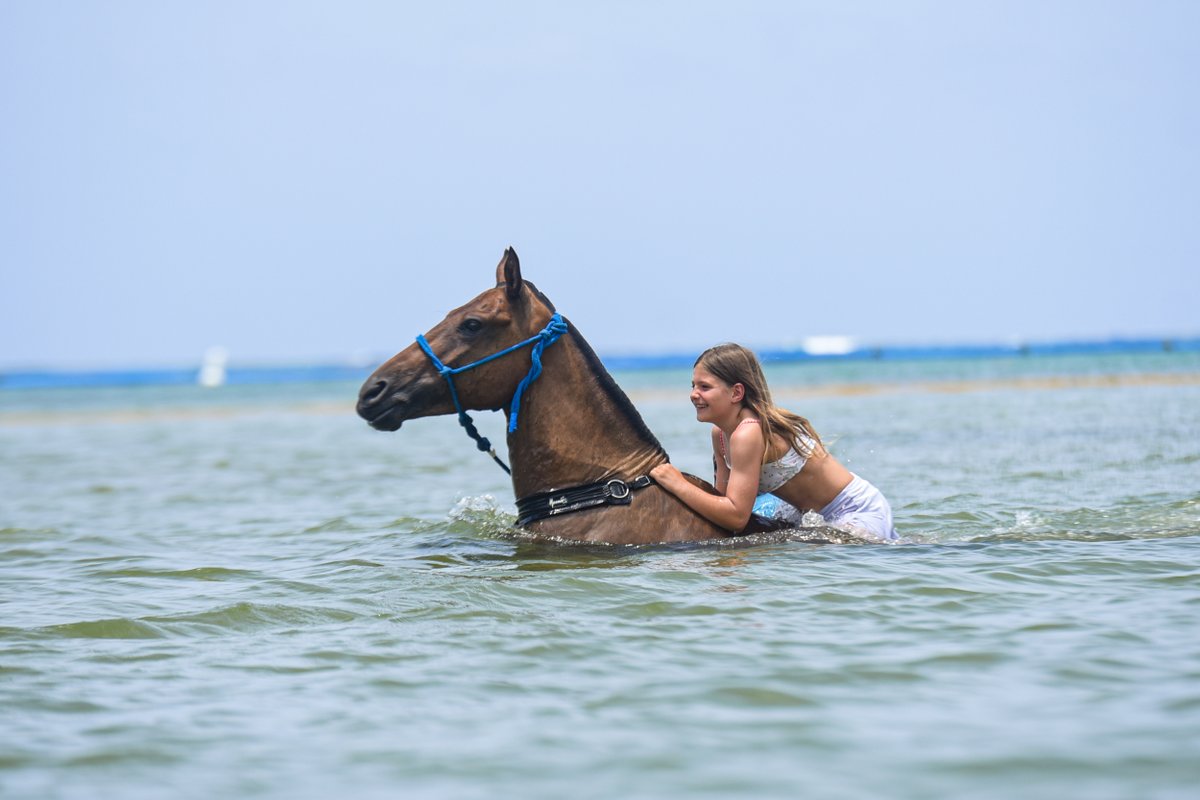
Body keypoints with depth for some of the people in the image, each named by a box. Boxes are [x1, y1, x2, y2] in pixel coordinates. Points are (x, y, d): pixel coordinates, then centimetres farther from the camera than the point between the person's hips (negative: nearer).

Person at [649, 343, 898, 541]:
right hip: (812, 514, 10)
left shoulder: (748, 434, -28)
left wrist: (678, 484, -25)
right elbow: (724, 496, 0)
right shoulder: (720, 433, 0)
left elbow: (736, 516, -29)